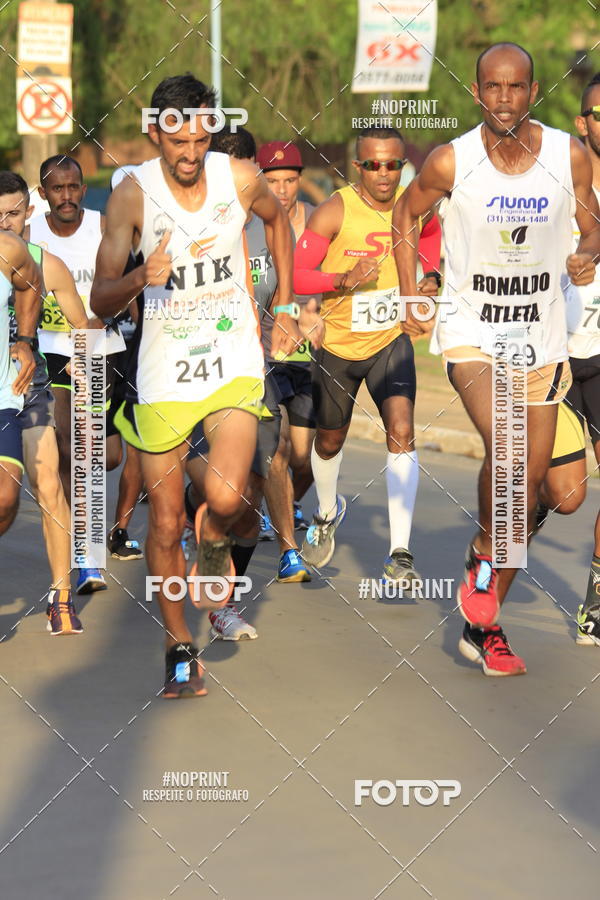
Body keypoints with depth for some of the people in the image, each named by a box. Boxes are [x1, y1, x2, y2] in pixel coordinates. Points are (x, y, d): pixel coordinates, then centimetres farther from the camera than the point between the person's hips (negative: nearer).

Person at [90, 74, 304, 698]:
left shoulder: (240, 178, -5)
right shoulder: (133, 195, -11)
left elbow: (277, 221, 20)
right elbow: (100, 302, -10)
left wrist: (284, 308, 17)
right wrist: (142, 277, -31)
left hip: (234, 361, 1)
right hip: (163, 372, 0)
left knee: (224, 495, -22)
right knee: (165, 523, 4)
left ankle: (215, 542, 15)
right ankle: (179, 650, 21)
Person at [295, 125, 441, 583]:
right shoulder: (335, 211, -19)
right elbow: (296, 275, -17)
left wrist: (430, 276, 0)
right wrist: (343, 281, -33)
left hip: (391, 342, 1)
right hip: (338, 344, -1)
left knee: (402, 433, -20)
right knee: (330, 442, 18)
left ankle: (400, 554, -18)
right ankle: (328, 513, 50)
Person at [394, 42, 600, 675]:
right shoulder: (451, 162, -10)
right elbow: (407, 214, 8)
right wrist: (410, 297, 1)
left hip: (541, 339, 3)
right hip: (471, 332, -3)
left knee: (527, 488, 7)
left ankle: (483, 627, 22)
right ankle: (482, 554, 1)